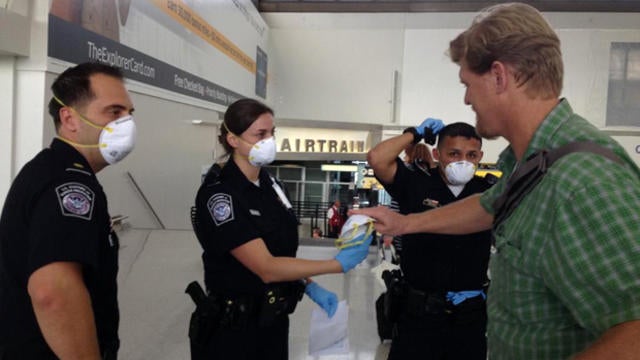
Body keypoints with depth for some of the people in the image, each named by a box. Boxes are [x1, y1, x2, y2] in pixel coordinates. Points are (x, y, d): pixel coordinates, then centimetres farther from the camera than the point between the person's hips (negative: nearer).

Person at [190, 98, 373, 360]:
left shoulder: (270, 184, 3)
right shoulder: (218, 194, -21)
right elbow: (266, 267, -25)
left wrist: (310, 287, -2)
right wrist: (339, 264, -25)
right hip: (234, 329, -6)